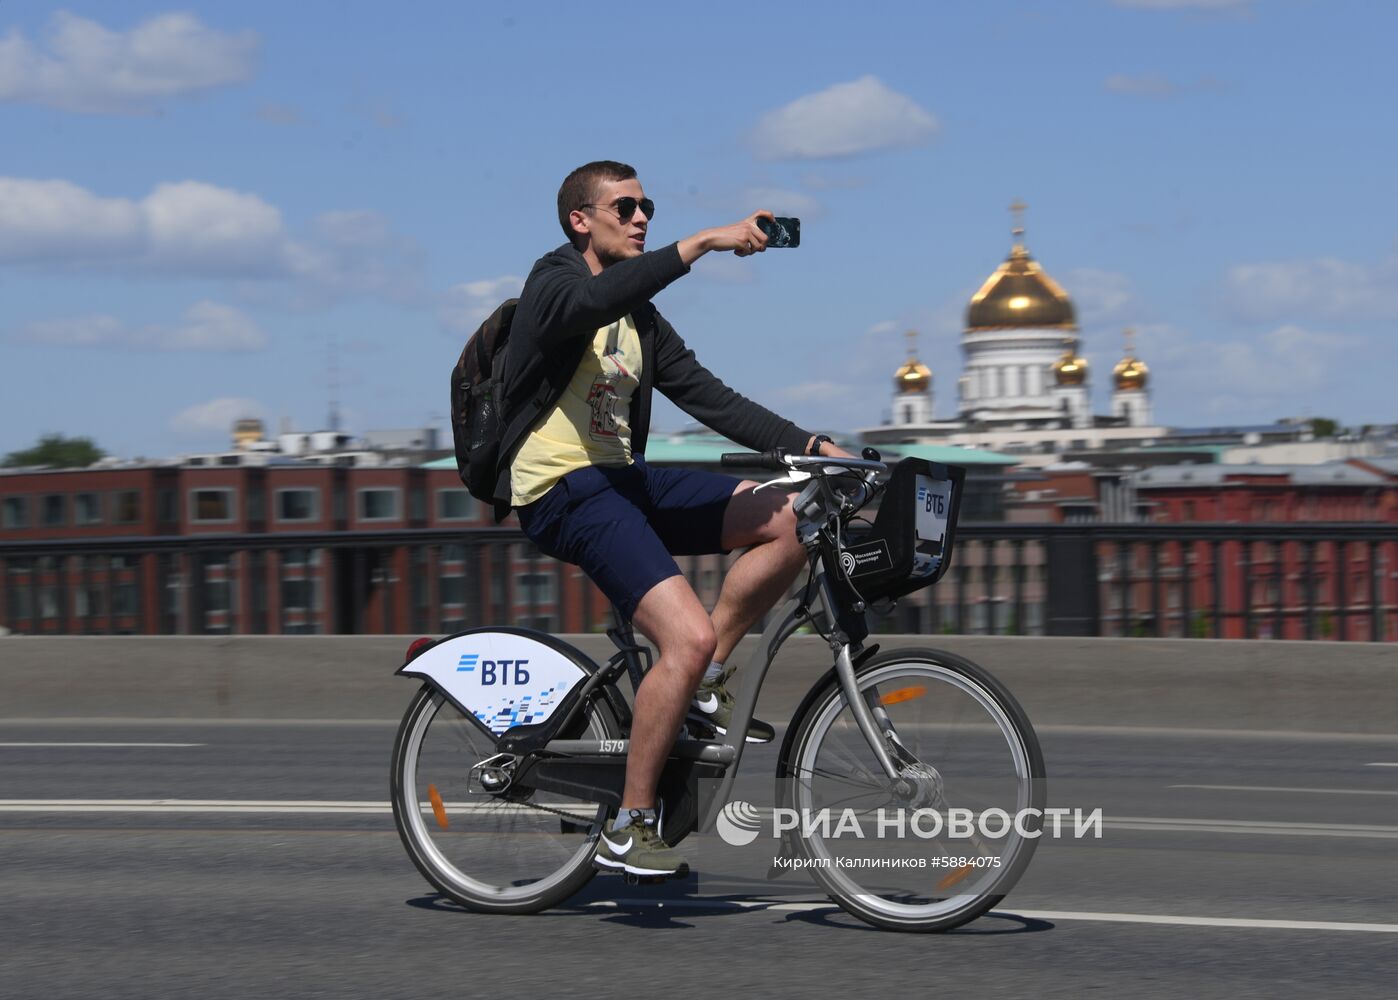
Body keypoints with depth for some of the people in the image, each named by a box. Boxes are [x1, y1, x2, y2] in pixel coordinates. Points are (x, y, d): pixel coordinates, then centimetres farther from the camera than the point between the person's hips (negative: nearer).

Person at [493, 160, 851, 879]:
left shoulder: (641, 320, 19)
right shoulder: (553, 285, -6)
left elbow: (709, 398, 15)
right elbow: (593, 300, -32)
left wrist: (814, 448, 3)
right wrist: (703, 244, -38)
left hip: (625, 481, 9)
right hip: (563, 493, -9)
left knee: (793, 518, -3)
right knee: (690, 635, -24)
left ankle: (701, 684, 6)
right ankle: (628, 830, -15)